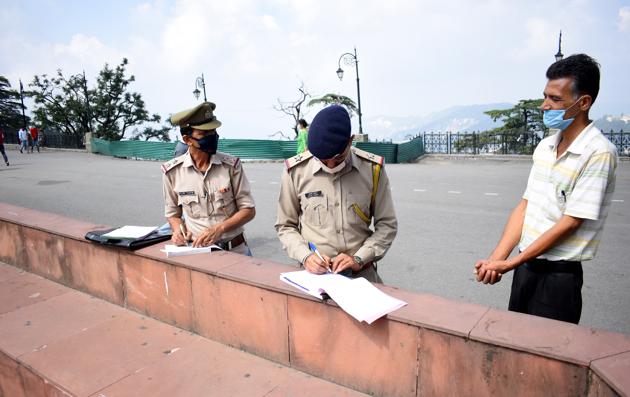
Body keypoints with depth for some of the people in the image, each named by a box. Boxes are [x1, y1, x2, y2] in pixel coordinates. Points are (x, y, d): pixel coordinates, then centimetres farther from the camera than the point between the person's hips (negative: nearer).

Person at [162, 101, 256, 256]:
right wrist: (178, 228, -8)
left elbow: (248, 210, 0)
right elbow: (172, 213, 14)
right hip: (197, 250, 2)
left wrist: (220, 228, -14)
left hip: (235, 250, -1)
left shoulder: (231, 165, -3)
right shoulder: (172, 171, 0)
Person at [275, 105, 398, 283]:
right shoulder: (296, 170, -5)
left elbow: (386, 224, 5)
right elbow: (286, 226, 6)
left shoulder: (372, 168, -4)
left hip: (362, 273, 1)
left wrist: (359, 259, -7)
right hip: (315, 272, 0)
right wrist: (305, 256, -9)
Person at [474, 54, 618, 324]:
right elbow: (525, 206, 4)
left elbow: (571, 222, -17)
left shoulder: (598, 153, -15)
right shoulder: (545, 146, 6)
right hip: (526, 266, 6)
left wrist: (509, 264, -16)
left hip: (558, 274, -6)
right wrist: (495, 259, -5)